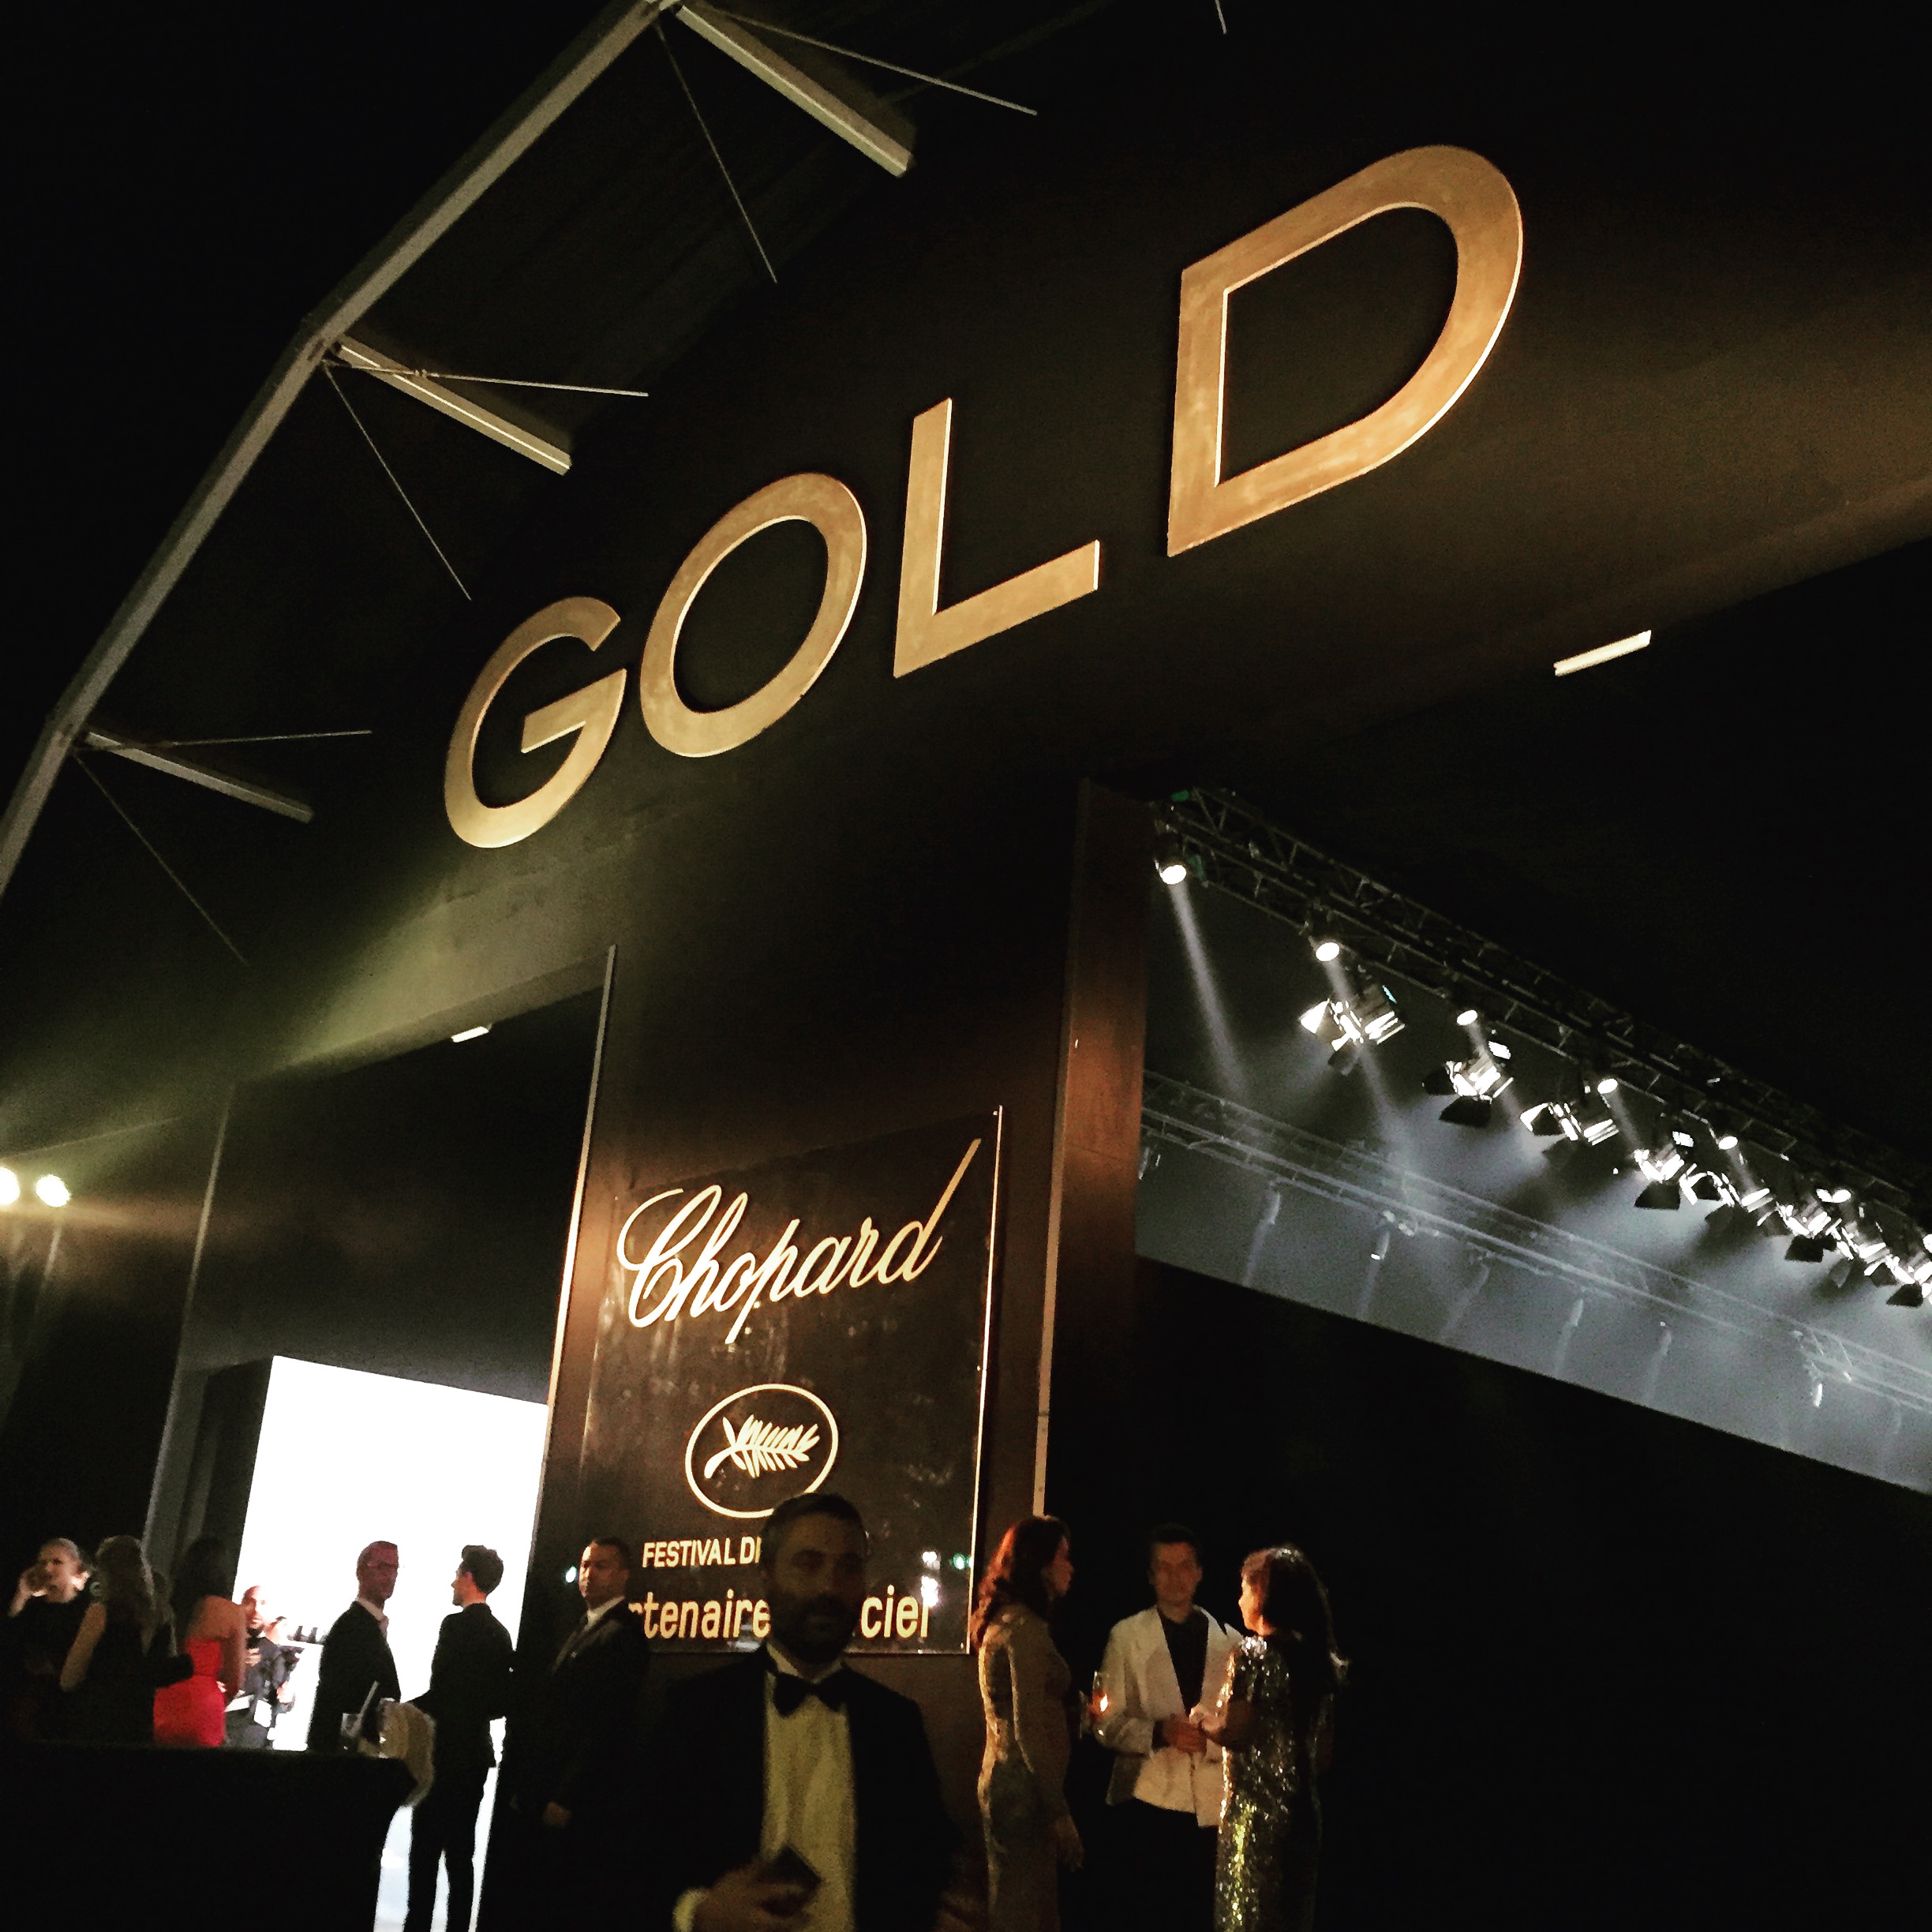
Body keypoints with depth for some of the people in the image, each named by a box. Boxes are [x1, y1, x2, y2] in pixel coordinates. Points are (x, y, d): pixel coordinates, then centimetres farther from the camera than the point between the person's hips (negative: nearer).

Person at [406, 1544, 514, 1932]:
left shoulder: (457, 1625, -13)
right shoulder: (499, 1633, 11)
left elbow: (440, 1693, -18)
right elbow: (502, 1701, 13)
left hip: (447, 1754, -8)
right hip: (476, 1752, 8)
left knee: (425, 1849, -4)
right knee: (460, 1851, 10)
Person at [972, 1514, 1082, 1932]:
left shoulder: (1001, 1622, 14)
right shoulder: (1026, 1628, -15)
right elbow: (1030, 1729, -18)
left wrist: (1078, 1713, 23)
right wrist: (1058, 1811, -16)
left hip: (1002, 1779, 10)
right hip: (1025, 1790, -10)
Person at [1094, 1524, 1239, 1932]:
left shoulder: (1229, 1642, 10)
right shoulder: (1127, 1636, 4)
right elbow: (1106, 1721, 1)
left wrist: (1210, 1741, -11)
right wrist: (1157, 1733, -17)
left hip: (1211, 1806, 2)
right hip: (1148, 1802, -2)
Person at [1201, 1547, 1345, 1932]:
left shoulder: (1252, 1653, -12)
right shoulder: (1318, 1658, 9)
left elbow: (1232, 1731, -17)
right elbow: (1323, 1750, 13)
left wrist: (1202, 1722, 2)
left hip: (1256, 1811, -7)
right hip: (1304, 1811, 7)